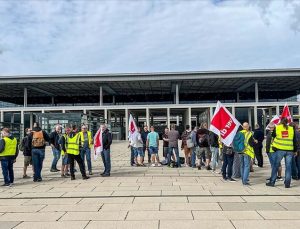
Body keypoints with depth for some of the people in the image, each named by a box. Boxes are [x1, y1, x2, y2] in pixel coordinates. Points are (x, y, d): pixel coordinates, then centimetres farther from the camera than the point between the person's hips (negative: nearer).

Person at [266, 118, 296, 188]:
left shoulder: (276, 128, -1)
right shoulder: (292, 129, 4)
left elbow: (273, 136, 12)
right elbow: (295, 141, 7)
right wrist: (295, 150, 13)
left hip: (279, 149, -1)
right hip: (290, 150, 1)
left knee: (275, 166, 7)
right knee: (288, 166, 7)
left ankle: (272, 182, 11)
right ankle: (287, 183, 9)